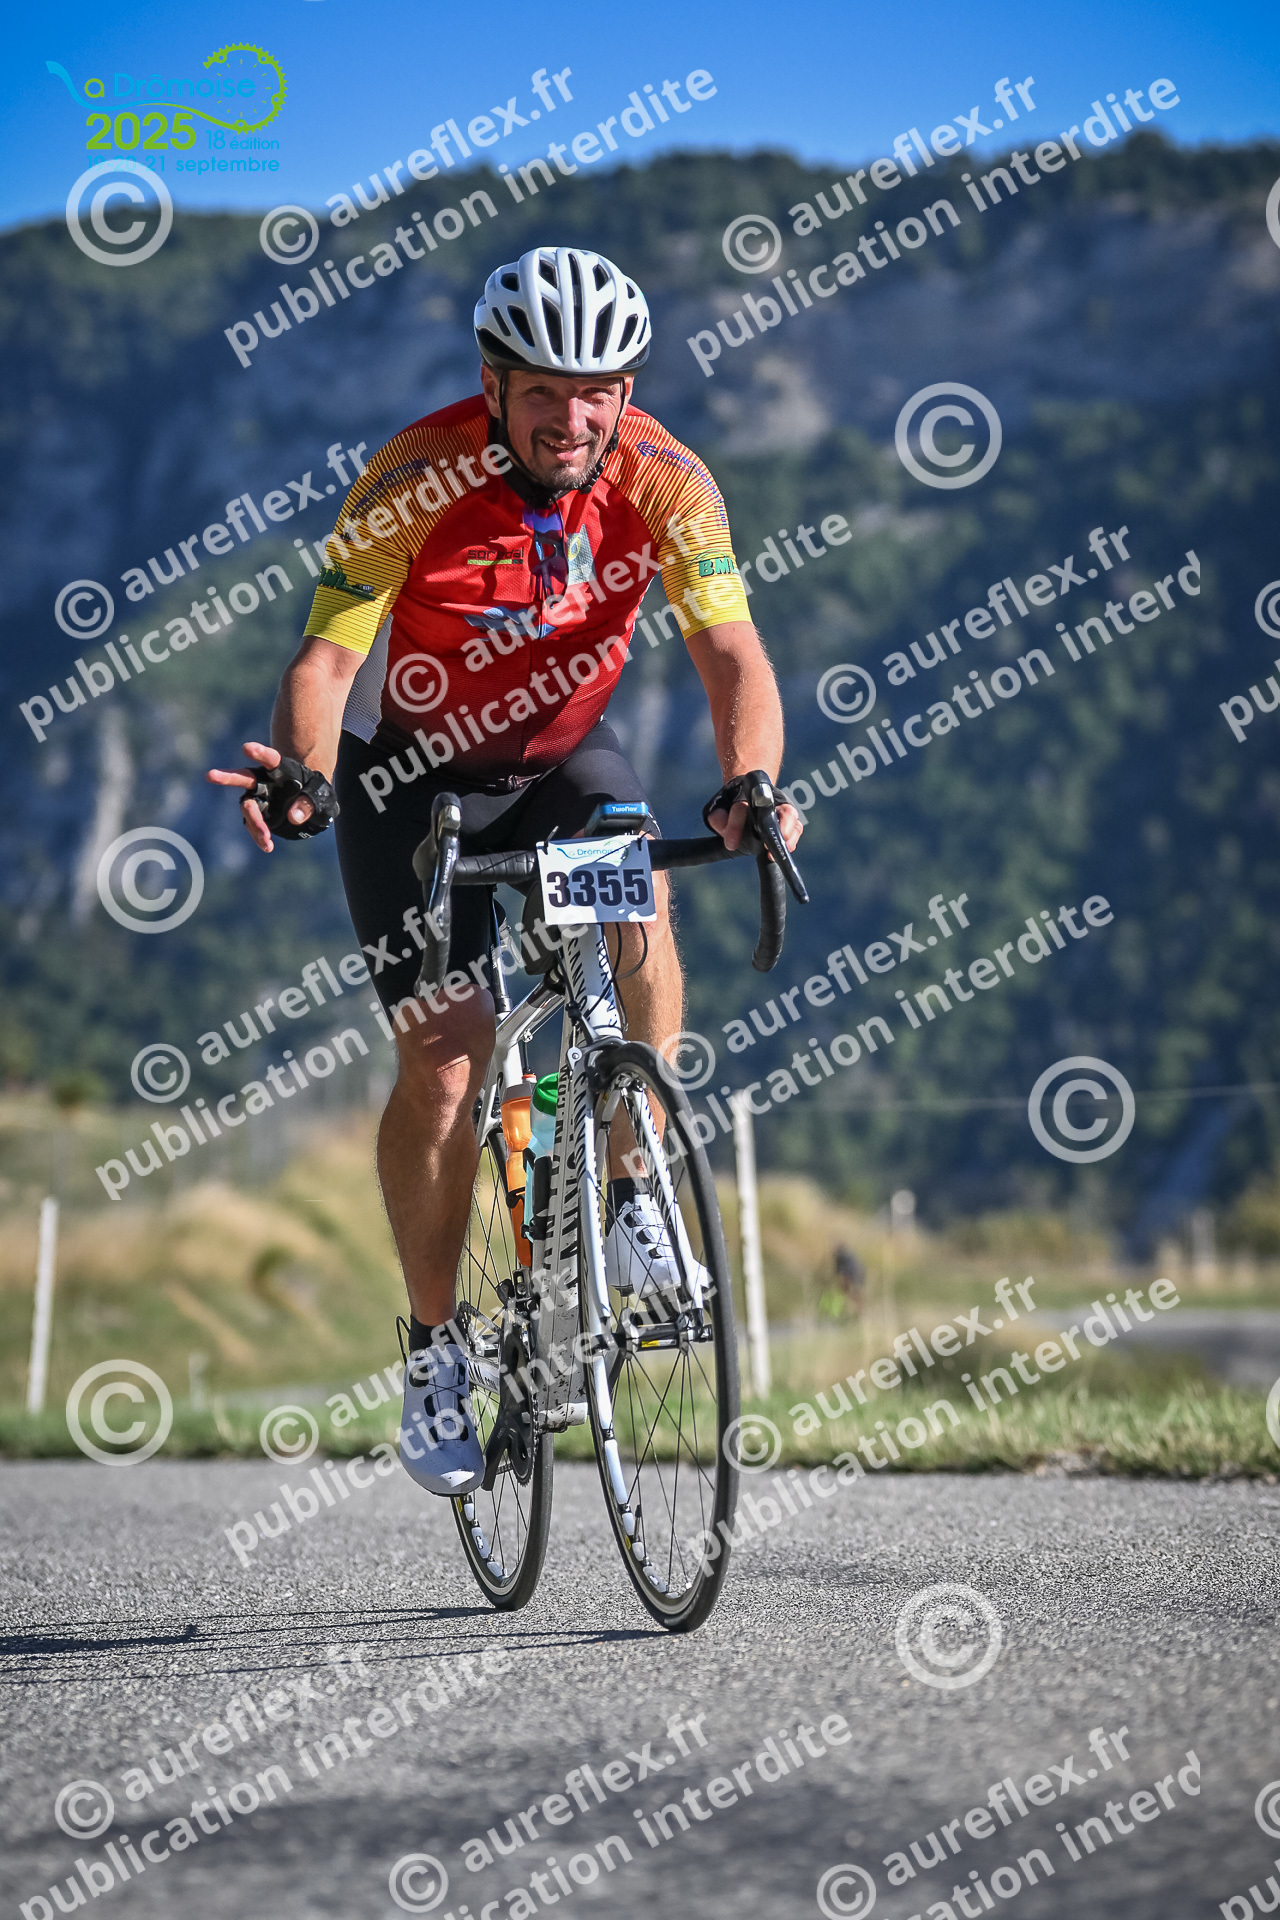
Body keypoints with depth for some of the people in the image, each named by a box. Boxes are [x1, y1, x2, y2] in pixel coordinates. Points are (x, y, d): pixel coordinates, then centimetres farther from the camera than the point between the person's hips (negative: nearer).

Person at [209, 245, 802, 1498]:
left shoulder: (662, 482, -21)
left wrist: (750, 783, -47)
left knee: (637, 885, -33)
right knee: (443, 1058, -11)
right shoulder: (415, 482, -26)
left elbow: (732, 654, -27)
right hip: (414, 774, -1)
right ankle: (434, 1346, 9)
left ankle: (634, 1199, -15)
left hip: (563, 757, 2)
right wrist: (301, 771, -50)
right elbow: (327, 656, -29)